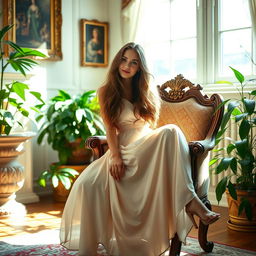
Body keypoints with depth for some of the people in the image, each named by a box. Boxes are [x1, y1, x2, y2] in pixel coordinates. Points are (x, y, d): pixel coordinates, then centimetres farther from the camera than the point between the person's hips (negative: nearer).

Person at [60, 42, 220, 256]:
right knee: (88, 182, -28)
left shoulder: (147, 92, 14)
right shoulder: (106, 92, 9)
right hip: (122, 149, 0)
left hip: (148, 146, 1)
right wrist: (115, 156, -14)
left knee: (171, 132, -34)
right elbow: (110, 128, 0)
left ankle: (189, 200, -44)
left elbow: (151, 125, 14)